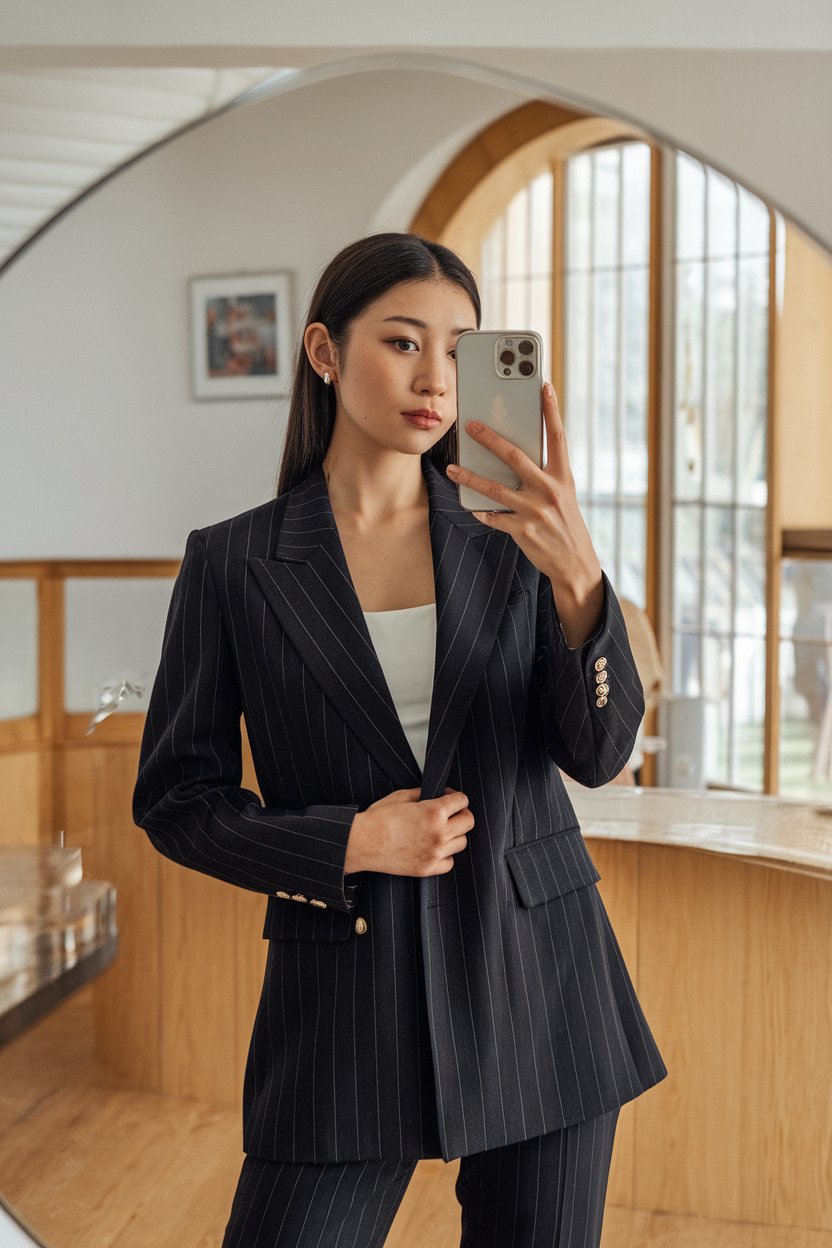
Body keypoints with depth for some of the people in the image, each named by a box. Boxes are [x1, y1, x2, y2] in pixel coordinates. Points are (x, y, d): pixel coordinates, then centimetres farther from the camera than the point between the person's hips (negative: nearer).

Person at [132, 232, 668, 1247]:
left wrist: (577, 577, -27)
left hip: (536, 976, 2)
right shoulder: (233, 563, -3)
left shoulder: (512, 542, 2)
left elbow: (597, 752, -9)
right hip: (347, 989, -1)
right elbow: (174, 798, 1)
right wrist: (349, 843, -13)